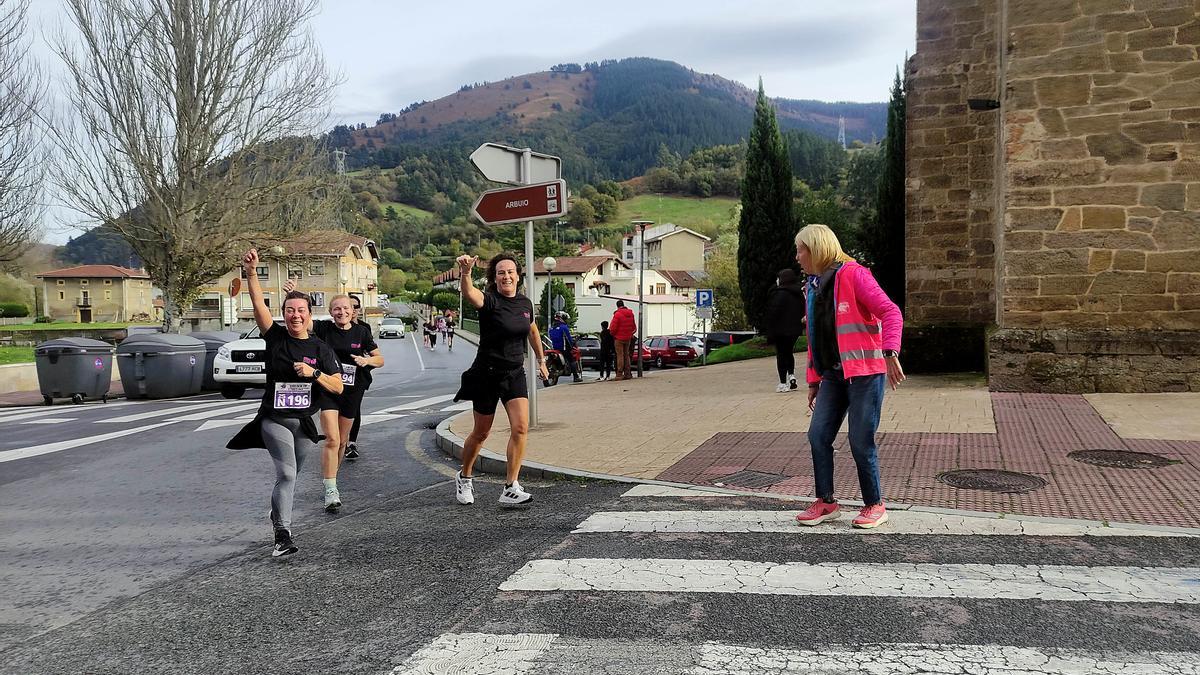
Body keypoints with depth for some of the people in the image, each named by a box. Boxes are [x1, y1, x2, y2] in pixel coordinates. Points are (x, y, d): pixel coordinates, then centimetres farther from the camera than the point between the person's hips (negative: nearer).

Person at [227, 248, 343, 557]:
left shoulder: (321, 349, 0)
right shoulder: (276, 337, -3)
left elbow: (338, 387, -4)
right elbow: (259, 305, -18)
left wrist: (314, 373, -20)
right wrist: (251, 273, -31)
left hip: (303, 423, 3)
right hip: (274, 420, -3)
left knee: (290, 476, 17)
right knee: (286, 473, -18)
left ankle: (278, 515, 43)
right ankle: (282, 535, -17)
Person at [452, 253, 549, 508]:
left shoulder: (525, 303, 4)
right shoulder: (490, 300, -13)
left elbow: (532, 330, 25)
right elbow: (470, 295, -38)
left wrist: (541, 359, 30)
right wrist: (465, 273, -57)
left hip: (515, 374, 4)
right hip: (486, 374, -4)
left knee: (520, 427, -14)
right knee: (481, 432, 10)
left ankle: (510, 490, -8)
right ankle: (464, 478, 36)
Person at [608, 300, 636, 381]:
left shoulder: (617, 314, -15)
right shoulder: (631, 314, 7)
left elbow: (613, 328, -14)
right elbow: (634, 327, 14)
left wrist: (613, 334, 5)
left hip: (619, 338, -6)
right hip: (628, 338, 6)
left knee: (620, 355, -4)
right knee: (626, 355, 13)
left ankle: (619, 374, -7)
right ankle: (627, 373, 15)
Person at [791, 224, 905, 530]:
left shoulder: (853, 274, -9)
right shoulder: (813, 286, 16)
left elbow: (890, 312, -16)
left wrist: (890, 353, -28)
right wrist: (813, 380, 19)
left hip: (865, 371, -7)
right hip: (834, 375, 8)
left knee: (860, 441, -4)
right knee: (818, 435, 2)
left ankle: (875, 505, 13)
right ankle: (826, 502, 14)